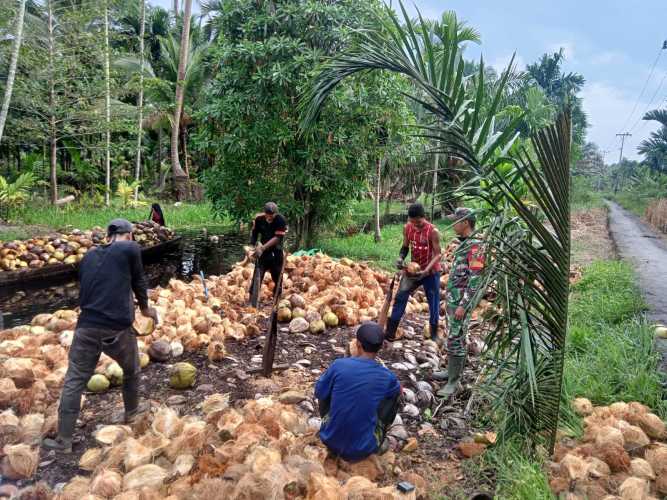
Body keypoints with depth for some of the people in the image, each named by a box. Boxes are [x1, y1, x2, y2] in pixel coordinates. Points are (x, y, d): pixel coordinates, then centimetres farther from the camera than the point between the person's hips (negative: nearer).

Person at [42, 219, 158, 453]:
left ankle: (63, 440, 13)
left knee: (74, 382, 9)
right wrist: (145, 307, 26)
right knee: (131, 370, 22)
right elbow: (138, 281, 9)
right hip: (118, 328, -3)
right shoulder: (130, 249, -1)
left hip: (87, 327, 4)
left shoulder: (89, 256, 14)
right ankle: (132, 411, 42)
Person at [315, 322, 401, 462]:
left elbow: (319, 392, 4)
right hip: (363, 449, -1)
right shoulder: (387, 377, -11)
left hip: (330, 440, 1)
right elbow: (398, 390, 14)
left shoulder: (339, 365, -13)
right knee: (395, 395, 12)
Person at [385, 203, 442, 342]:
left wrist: (426, 270, -30)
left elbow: (437, 254, -18)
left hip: (431, 272, -4)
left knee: (433, 303, 6)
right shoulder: (407, 228, -6)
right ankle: (390, 331, 1)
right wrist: (400, 258, -15)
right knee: (400, 297, -5)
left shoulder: (433, 231, -20)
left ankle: (434, 334, 26)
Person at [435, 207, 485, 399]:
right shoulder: (463, 243, 11)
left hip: (461, 301, -9)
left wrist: (463, 305, -23)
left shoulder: (475, 246, -18)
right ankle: (453, 370, 30)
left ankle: (453, 381, 2)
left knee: (455, 340, -5)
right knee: (454, 336, 18)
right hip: (452, 298, 10)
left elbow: (475, 279, -22)